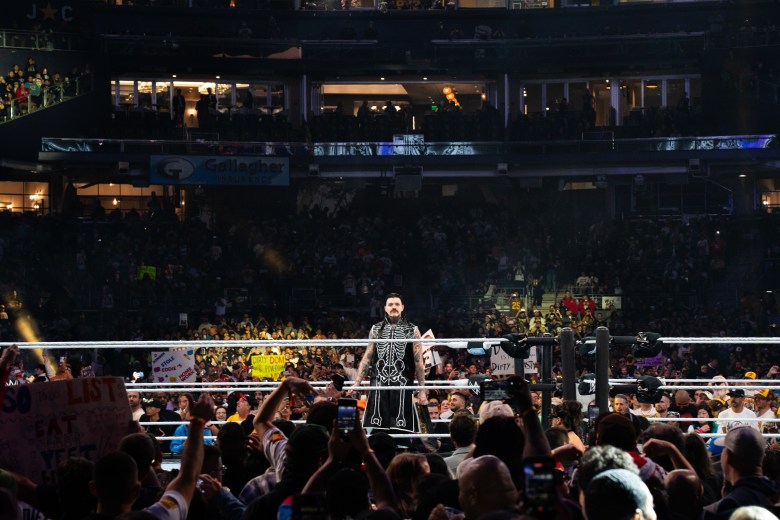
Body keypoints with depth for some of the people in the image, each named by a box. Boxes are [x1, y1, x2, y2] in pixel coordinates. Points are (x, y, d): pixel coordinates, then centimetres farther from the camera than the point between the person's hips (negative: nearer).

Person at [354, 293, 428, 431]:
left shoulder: (412, 331, 5)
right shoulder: (376, 330, 13)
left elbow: (419, 362, 3)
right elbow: (367, 358, 13)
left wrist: (422, 390, -1)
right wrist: (356, 384, 5)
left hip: (402, 387, -2)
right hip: (379, 387, 2)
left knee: (403, 430, -4)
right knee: (374, 430, 0)